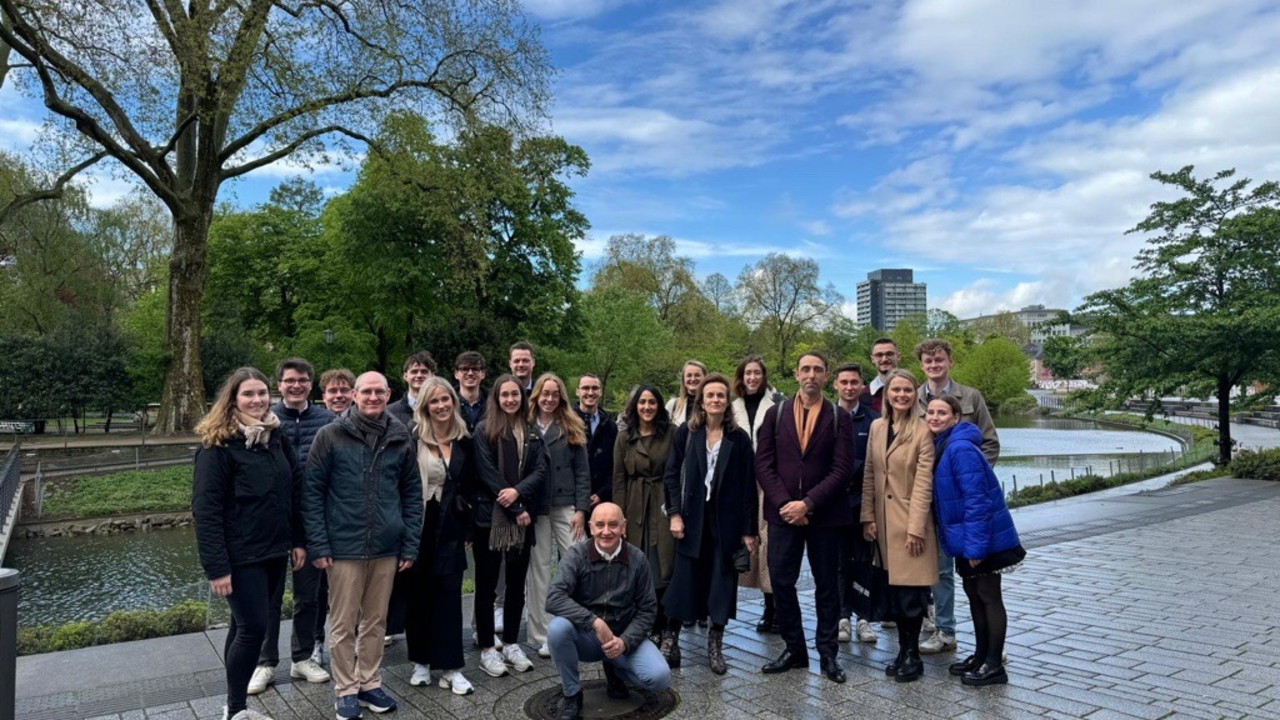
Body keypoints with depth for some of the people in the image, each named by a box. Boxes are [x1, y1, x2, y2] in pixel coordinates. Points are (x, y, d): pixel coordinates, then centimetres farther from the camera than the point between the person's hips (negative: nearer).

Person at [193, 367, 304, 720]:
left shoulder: (276, 436, 7)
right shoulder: (217, 444, -13)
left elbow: (293, 492, 13)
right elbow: (205, 509, -16)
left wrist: (297, 540, 10)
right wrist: (216, 567, -19)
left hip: (274, 551, 6)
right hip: (240, 556, -6)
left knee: (247, 626, 15)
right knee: (253, 628, -4)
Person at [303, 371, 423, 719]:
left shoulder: (401, 438, 2)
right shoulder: (331, 435, -6)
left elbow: (412, 493, 6)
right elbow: (312, 492, -5)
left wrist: (411, 545, 2)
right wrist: (318, 545, -10)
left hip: (386, 547, 3)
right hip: (344, 547, -2)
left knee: (375, 622, 14)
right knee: (343, 624, 8)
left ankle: (369, 682, 30)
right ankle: (346, 689, 24)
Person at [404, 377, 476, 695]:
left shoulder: (465, 442, 6)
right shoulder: (412, 440, -7)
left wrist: (466, 527, 10)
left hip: (450, 528, 2)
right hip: (418, 525, -2)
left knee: (449, 594, 2)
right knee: (418, 594, 9)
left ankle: (450, 667, 9)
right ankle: (421, 661, 25)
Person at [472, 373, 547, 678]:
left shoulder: (532, 433, 11)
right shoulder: (483, 430, -3)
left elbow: (540, 470, 3)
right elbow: (487, 473, -9)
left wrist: (518, 492, -16)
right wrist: (516, 510, -11)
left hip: (522, 517, 4)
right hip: (490, 516, -4)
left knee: (516, 584, 11)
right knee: (486, 586, 3)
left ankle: (511, 644, 24)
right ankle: (487, 650, 13)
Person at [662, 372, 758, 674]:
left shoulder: (739, 438, 0)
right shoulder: (686, 433, 1)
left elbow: (748, 485, 0)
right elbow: (671, 474, 2)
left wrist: (749, 529, -3)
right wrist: (675, 513, -7)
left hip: (727, 522, 0)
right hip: (692, 519, 0)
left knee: (722, 581, 5)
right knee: (685, 579, 4)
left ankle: (715, 644, 19)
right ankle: (670, 636, 20)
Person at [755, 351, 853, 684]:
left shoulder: (839, 417, 1)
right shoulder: (776, 414, 6)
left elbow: (842, 469, -6)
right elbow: (763, 464, 1)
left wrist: (808, 503, -14)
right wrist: (784, 503, -10)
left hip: (824, 515, -1)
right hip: (783, 513, 1)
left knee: (827, 585, 8)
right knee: (781, 582, 4)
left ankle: (828, 652, 21)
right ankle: (794, 649, 20)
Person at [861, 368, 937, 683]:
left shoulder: (922, 431, -8)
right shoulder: (877, 427, 8)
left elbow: (923, 483, -11)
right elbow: (869, 475, 9)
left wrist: (915, 528, -14)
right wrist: (868, 516, 3)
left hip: (910, 519, -5)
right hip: (884, 520, 5)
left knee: (911, 591, -1)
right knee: (894, 589, 10)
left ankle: (912, 655, 14)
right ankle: (903, 651, 23)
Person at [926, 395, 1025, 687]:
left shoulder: (961, 449, -22)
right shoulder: (941, 446, 7)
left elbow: (977, 499, -24)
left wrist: (975, 545, -23)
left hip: (984, 537, -9)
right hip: (966, 536, 9)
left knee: (988, 597, 1)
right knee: (974, 594, 17)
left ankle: (994, 666, 13)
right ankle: (981, 656, 30)